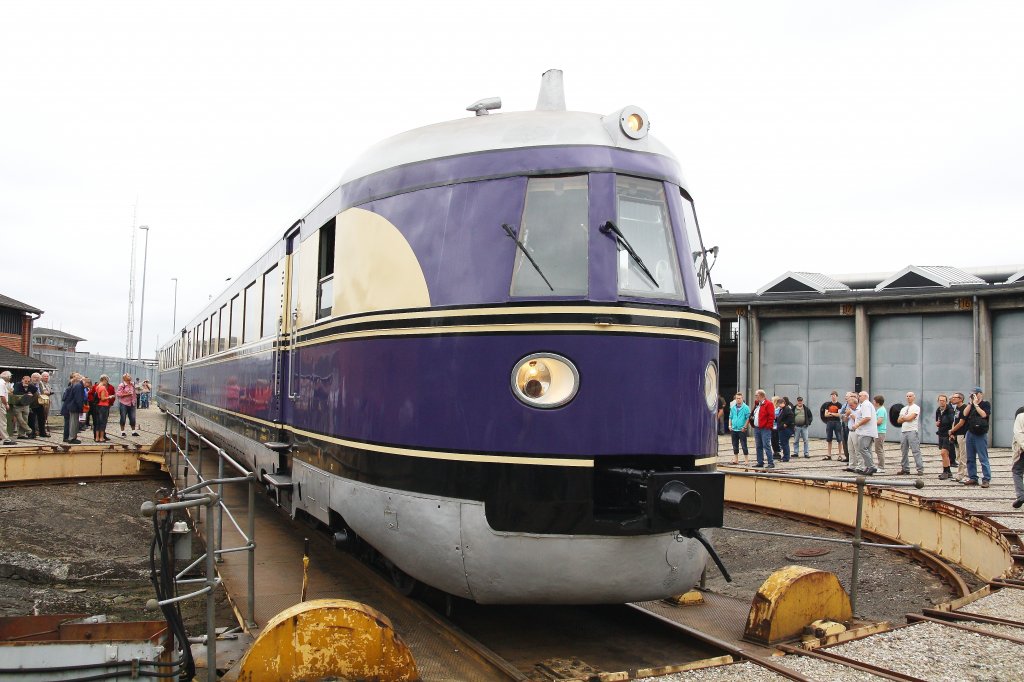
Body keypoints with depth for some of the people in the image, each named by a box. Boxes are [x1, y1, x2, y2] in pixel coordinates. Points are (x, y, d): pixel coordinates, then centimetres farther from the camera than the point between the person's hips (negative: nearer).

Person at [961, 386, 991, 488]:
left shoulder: (986, 404, -1)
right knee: (970, 458, 8)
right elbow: (965, 414, -2)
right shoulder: (970, 404, 13)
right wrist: (971, 403, -6)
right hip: (970, 433, 6)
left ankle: (986, 479, -5)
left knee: (983, 458, -7)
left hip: (981, 435, -6)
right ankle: (973, 478, 13)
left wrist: (976, 404, -11)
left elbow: (983, 414, -17)